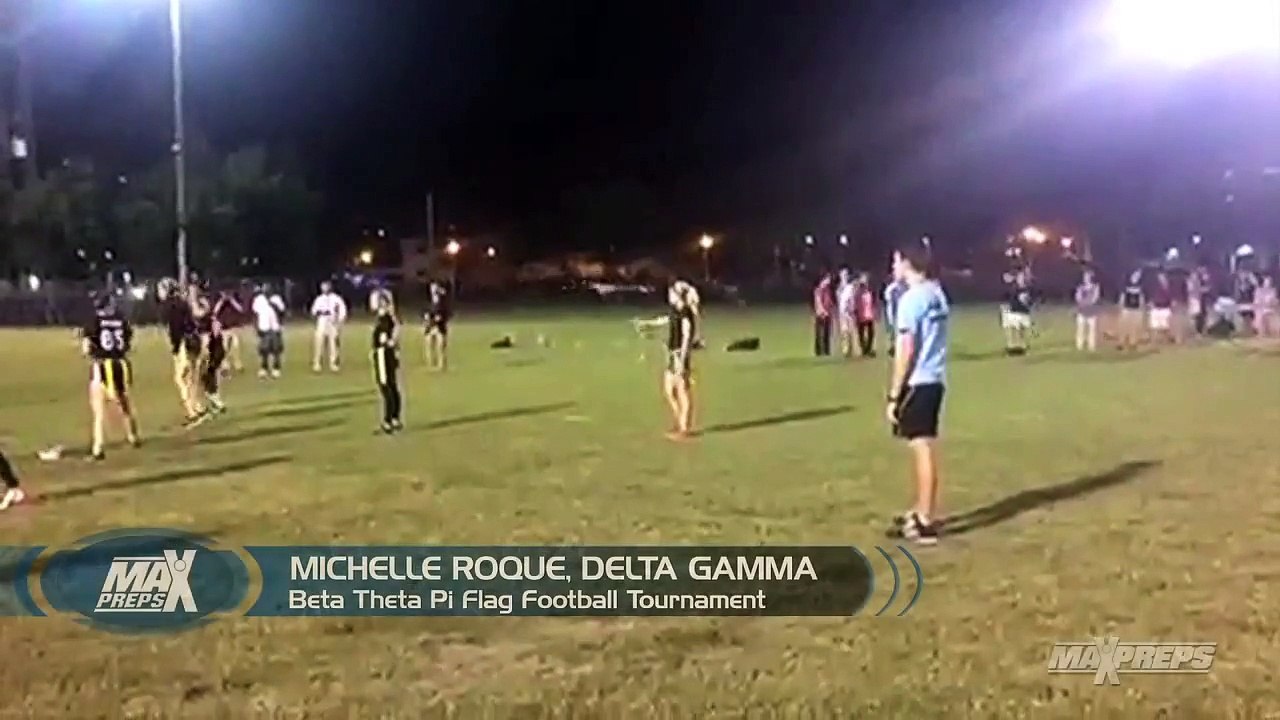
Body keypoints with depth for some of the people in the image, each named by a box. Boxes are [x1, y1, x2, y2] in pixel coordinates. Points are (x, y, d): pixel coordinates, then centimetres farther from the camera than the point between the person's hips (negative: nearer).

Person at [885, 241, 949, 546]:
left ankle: (926, 523, 2)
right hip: (935, 379, 9)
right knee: (925, 448, 16)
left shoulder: (911, 299, -15)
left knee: (922, 449, -4)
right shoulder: (937, 293, 10)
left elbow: (906, 351, -17)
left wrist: (893, 396, -13)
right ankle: (923, 512, 27)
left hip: (917, 382, -9)